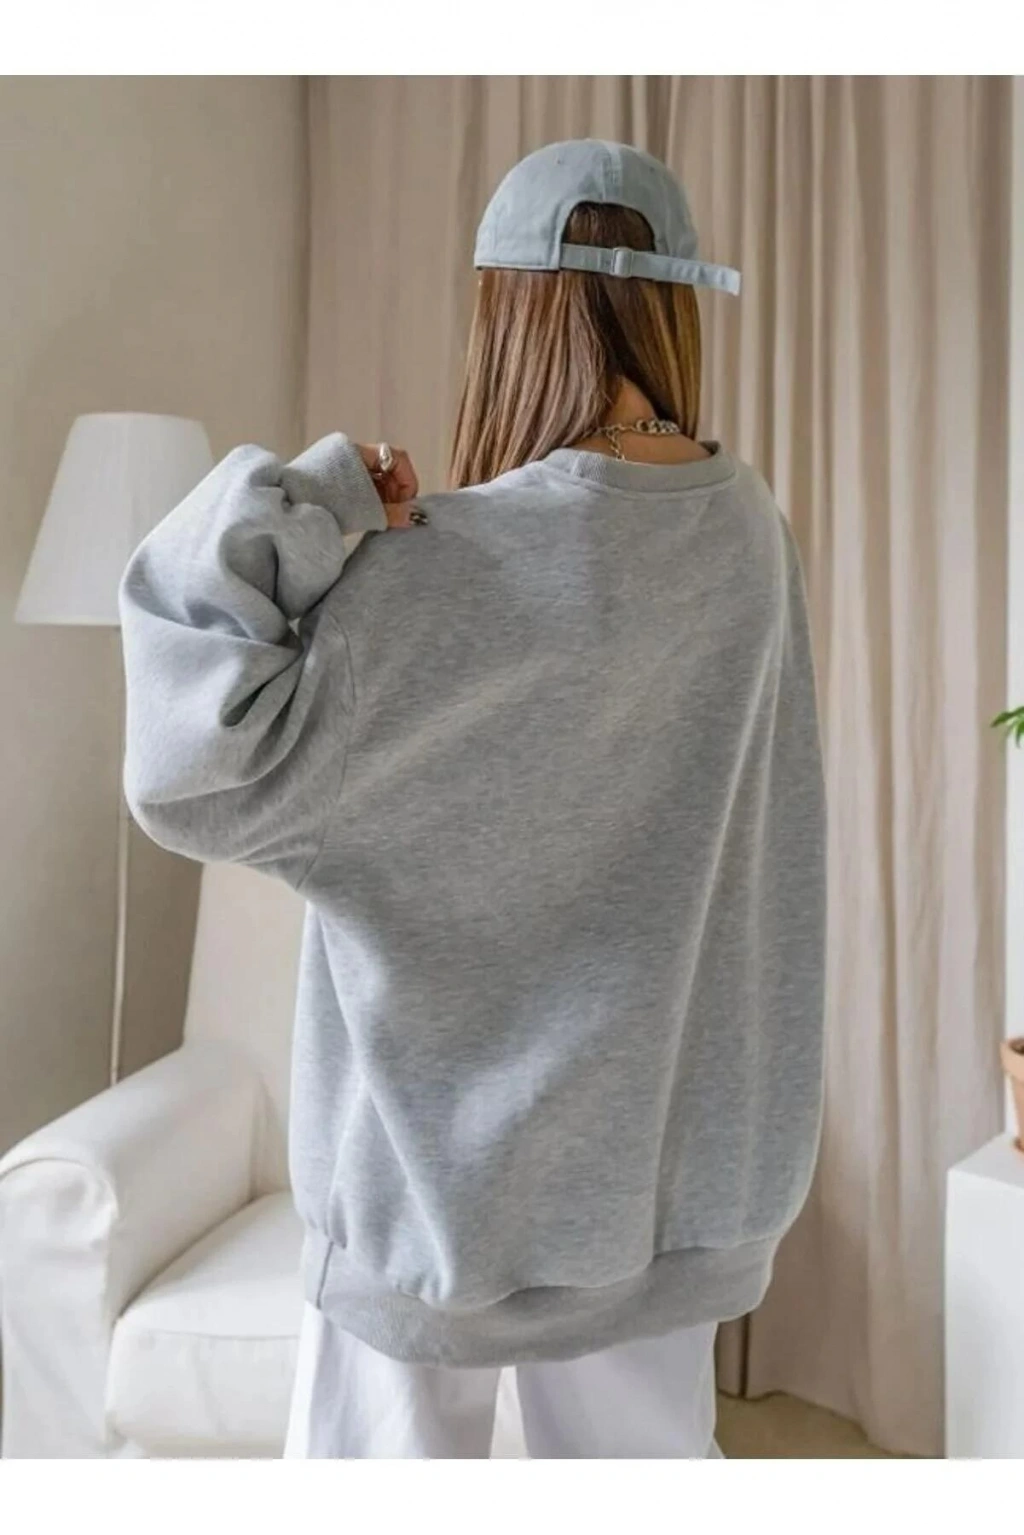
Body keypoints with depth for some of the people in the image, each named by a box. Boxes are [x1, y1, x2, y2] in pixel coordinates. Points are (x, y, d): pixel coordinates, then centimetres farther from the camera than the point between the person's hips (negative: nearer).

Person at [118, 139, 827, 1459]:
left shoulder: (467, 565, -23)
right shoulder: (749, 531, -3)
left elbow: (200, 769, -27)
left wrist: (301, 505, -20)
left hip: (454, 1138, -5)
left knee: (384, 1439, 17)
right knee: (644, 1452, 22)